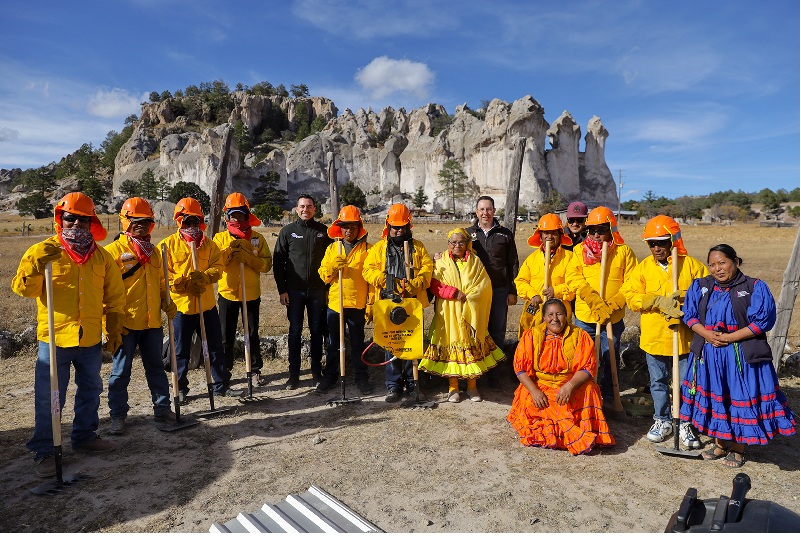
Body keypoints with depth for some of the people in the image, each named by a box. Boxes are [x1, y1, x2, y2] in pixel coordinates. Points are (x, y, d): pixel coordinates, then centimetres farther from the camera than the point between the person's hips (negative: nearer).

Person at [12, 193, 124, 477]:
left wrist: (114, 330, 8)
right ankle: (44, 451, 16)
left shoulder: (102, 257, 5)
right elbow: (23, 289, -11)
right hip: (54, 338, -4)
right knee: (49, 398, 2)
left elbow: (114, 297, 10)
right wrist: (35, 266, -29)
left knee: (90, 391, 16)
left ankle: (85, 436, 34)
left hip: (91, 339, 4)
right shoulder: (43, 251, -4)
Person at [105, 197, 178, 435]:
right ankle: (118, 416, 19)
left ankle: (162, 408, 25)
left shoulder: (154, 251, 13)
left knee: (156, 366, 14)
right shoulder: (113, 250, -6)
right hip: (126, 324, -5)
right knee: (121, 371, 6)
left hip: (152, 322, 5)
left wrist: (167, 304, 5)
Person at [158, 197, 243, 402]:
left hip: (207, 305, 3)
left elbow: (218, 268, -1)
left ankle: (221, 385, 22)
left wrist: (203, 276, -20)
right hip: (181, 305, -3)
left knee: (215, 347, 10)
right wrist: (185, 283, -17)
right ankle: (180, 389, 24)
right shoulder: (169, 244, -1)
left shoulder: (209, 244, 9)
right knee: (181, 351, 9)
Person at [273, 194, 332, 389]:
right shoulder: (287, 231, 3)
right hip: (294, 291, 0)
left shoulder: (323, 231, 5)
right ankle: (294, 374, 13)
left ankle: (317, 373, 17)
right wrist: (282, 289, -3)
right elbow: (278, 262, 3)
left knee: (317, 332, 7)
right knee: (295, 332, 4)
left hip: (318, 290, 1)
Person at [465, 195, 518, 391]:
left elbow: (513, 265, 8)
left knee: (497, 333, 3)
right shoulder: (469, 233, 10)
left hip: (499, 291, 0)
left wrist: (513, 291, 3)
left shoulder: (505, 234, 8)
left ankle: (494, 375, 12)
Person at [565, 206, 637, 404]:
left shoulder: (624, 251, 1)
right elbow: (573, 278, -9)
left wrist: (612, 306, -17)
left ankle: (608, 398, 28)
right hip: (584, 316, 1)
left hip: (613, 319, -1)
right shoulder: (580, 250, 4)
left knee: (610, 359, 12)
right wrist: (596, 304, -21)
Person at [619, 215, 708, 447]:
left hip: (685, 337, -1)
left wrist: (684, 299, -18)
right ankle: (662, 420, 31)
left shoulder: (692, 265, -3)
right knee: (658, 381, 15)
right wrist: (660, 302, -20)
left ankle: (685, 424, 26)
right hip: (654, 336, 2)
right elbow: (631, 297, -7)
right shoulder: (643, 267, 1)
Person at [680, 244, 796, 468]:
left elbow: (762, 321, -10)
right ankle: (720, 444, 30)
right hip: (708, 355, 3)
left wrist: (729, 337, -17)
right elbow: (690, 315, 2)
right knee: (714, 398, 12)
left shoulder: (755, 288, -3)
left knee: (741, 399, 5)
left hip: (743, 356, -3)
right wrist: (708, 335, -15)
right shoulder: (699, 286, 6)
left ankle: (738, 448, 24)